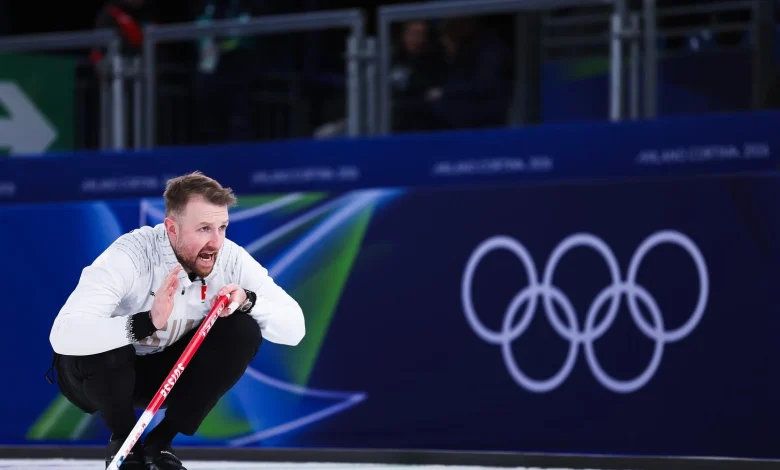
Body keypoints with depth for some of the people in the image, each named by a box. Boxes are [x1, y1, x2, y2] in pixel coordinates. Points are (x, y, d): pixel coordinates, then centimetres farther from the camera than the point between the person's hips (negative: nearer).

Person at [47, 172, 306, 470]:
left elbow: (295, 328, -17)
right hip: (106, 376, -4)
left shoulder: (231, 259, -17)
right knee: (100, 344, -36)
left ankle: (160, 442, -4)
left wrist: (248, 301, -36)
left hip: (166, 372, 4)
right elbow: (64, 335, -43)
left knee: (244, 332, -18)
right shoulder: (130, 255, -31)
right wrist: (148, 322, -54)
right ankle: (123, 442, -5)